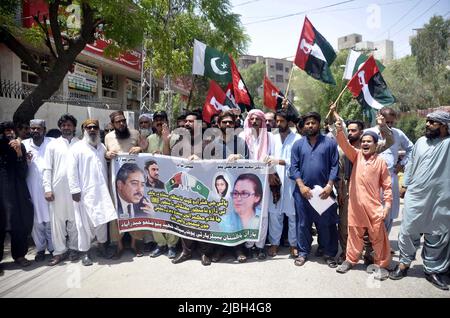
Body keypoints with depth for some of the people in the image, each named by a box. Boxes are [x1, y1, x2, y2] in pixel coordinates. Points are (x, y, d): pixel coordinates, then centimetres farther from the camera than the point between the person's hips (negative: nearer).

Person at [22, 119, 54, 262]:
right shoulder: (24, 144, 8)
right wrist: (25, 160, -11)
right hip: (32, 189, 2)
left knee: (51, 220, 6)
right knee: (36, 221, 7)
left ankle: (53, 247, 20)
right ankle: (40, 248, 22)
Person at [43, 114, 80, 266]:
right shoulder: (53, 144, 7)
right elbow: (47, 169, 5)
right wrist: (47, 188, -3)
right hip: (57, 189, 1)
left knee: (74, 219, 7)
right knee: (57, 220, 5)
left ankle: (73, 248, 21)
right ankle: (59, 251, 15)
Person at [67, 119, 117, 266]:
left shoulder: (102, 147, 13)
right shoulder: (77, 148, -3)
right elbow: (72, 171, -7)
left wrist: (106, 186, 12)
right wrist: (75, 190, -13)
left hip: (101, 191, 5)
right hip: (85, 192, -5)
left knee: (102, 219, 10)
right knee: (85, 222, 1)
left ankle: (102, 246, 27)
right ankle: (85, 252, 15)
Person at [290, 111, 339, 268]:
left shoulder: (330, 143, 3)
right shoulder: (298, 144, 7)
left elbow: (335, 166, -2)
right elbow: (294, 167, 1)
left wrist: (329, 186, -12)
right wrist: (301, 186, -10)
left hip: (324, 191, -1)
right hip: (303, 191, 2)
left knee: (326, 223, 7)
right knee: (303, 223, 10)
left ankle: (329, 253, 22)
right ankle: (303, 252, 24)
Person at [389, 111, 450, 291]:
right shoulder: (421, 142, 7)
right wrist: (405, 184, 13)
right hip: (415, 196, 2)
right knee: (408, 231, 8)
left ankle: (433, 270, 29)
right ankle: (404, 263, 26)